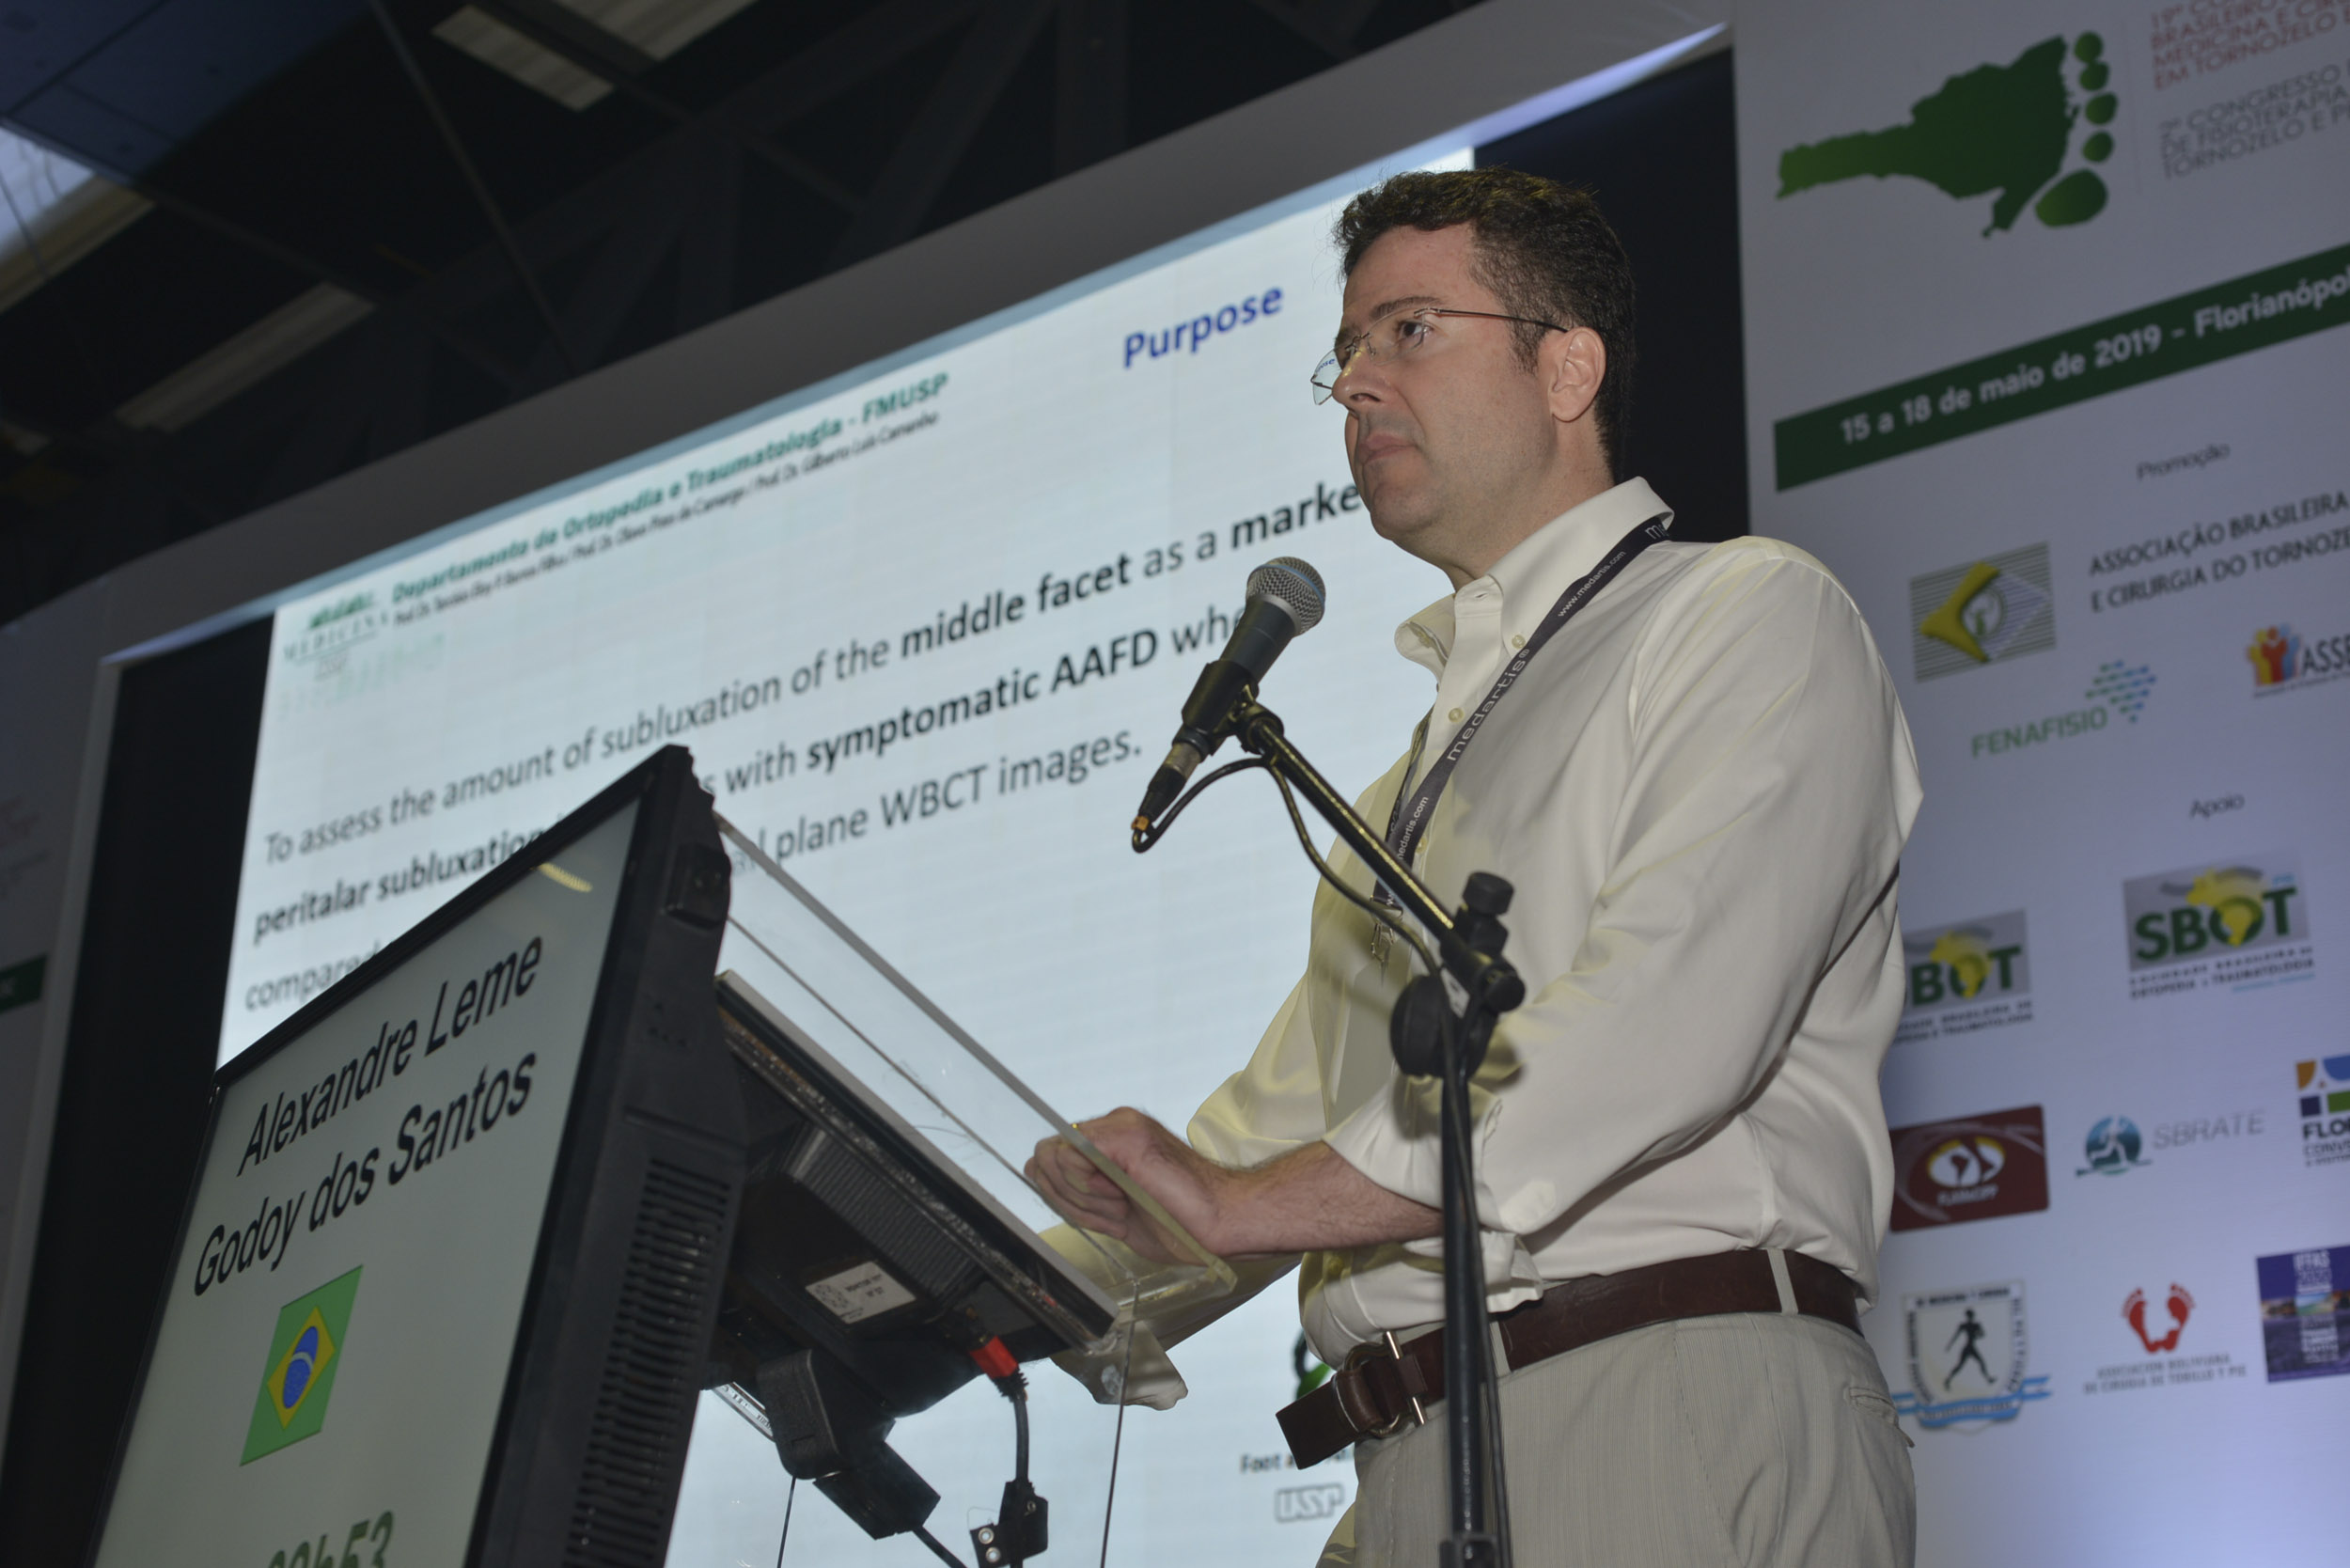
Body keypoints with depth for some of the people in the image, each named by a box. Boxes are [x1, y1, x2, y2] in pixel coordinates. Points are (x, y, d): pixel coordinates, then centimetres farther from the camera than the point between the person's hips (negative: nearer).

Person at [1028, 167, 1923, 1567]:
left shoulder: (1751, 615, 2)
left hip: (1680, 1416, -7)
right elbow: (1291, 1113, 26)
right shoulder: (1418, 779, 27)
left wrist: (1248, 1202, -15)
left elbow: (1664, 1025, -14)